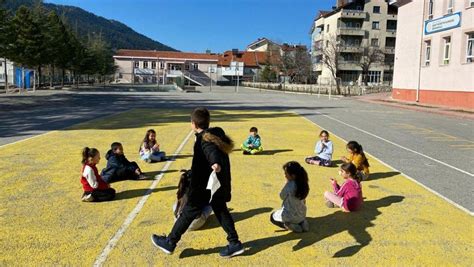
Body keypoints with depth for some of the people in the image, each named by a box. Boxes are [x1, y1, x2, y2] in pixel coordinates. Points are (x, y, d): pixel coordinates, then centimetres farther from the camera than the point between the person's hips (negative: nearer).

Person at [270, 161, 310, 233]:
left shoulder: (289, 185, -28)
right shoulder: (302, 183, -9)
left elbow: (282, 196, -9)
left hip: (290, 216, -6)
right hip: (302, 214, 6)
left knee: (272, 216, 22)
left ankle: (289, 226, -1)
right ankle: (302, 223, 11)